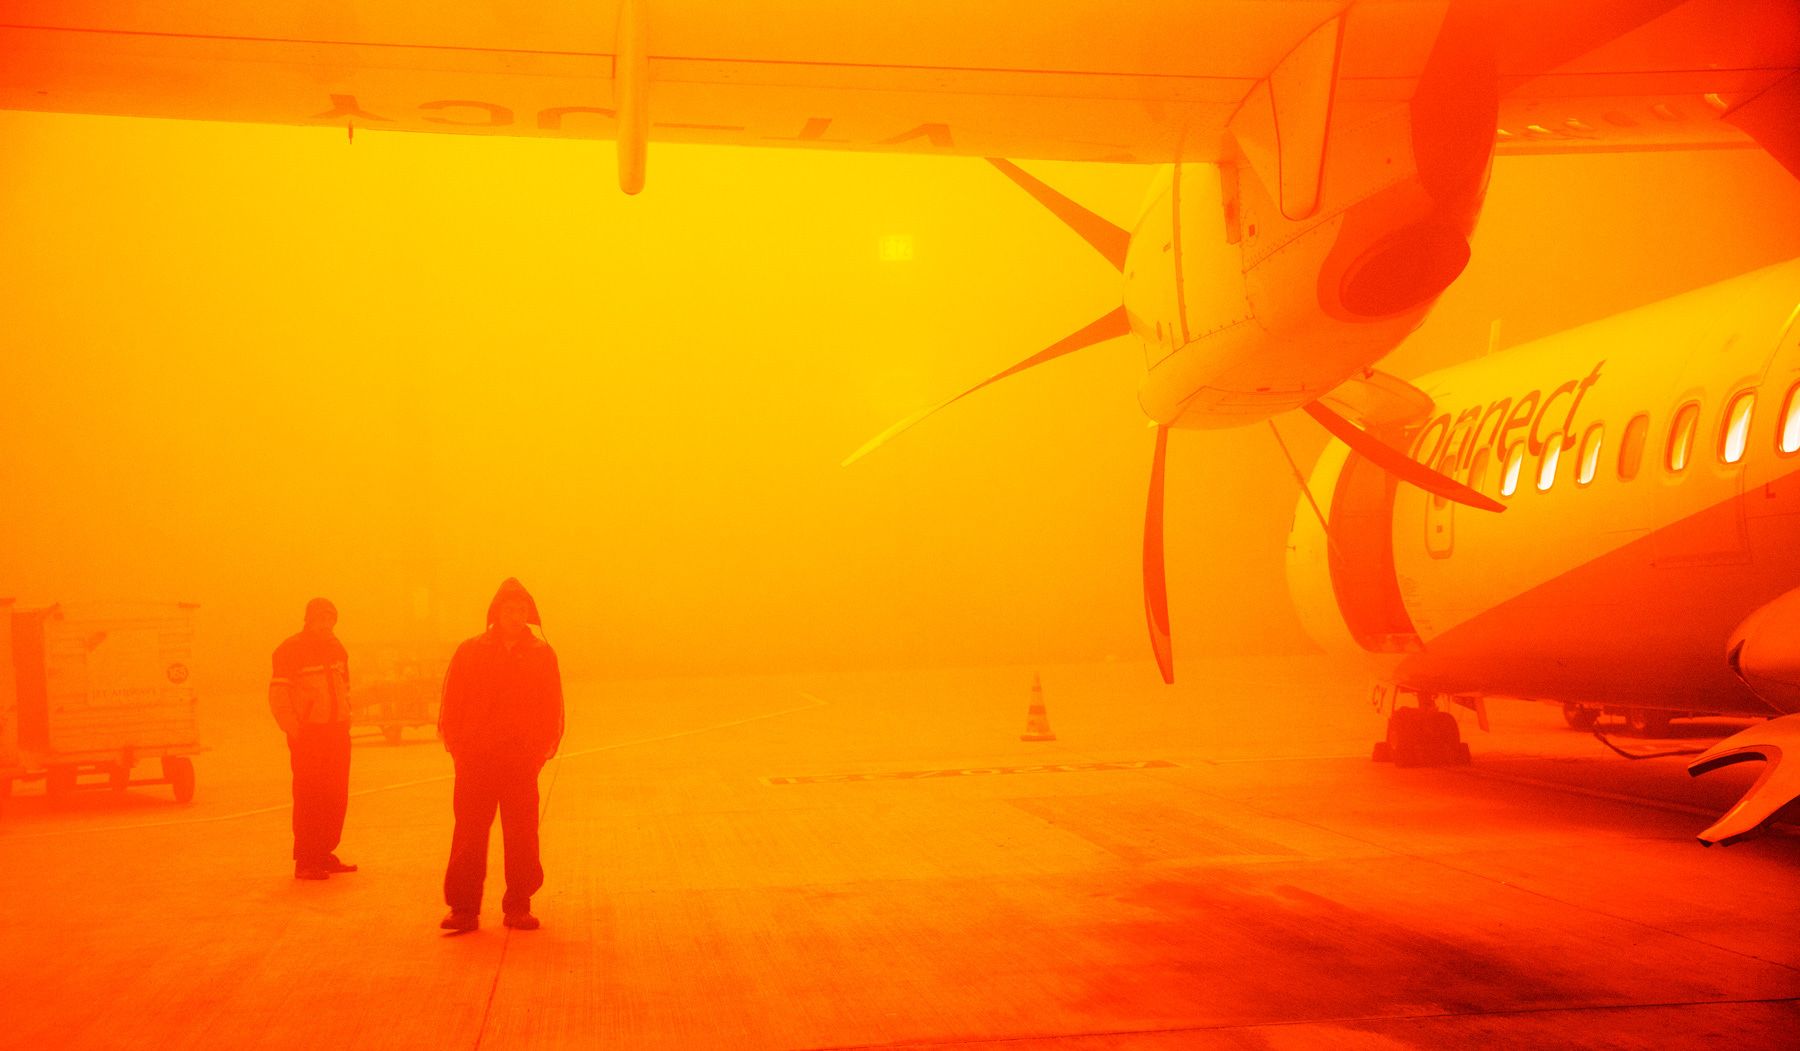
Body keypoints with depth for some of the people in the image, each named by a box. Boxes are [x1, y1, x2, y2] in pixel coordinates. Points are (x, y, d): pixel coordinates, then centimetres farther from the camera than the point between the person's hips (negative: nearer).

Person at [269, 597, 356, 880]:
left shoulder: (335, 648, 14)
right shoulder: (290, 650, -8)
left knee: (336, 797, 10)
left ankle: (324, 854, 21)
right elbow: (278, 696, -11)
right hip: (308, 734, -7)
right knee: (308, 799, -6)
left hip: (337, 732, 7)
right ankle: (304, 862, -1)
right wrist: (293, 730, -18)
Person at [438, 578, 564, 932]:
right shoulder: (471, 652, 6)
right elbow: (451, 705, 5)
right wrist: (458, 747, -4)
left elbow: (553, 708, 8)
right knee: (469, 835, -1)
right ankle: (463, 909, 6)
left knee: (522, 837, 2)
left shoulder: (542, 654, 7)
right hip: (476, 761, 0)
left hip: (523, 761, 1)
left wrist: (543, 750, -2)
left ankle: (518, 907, 12)